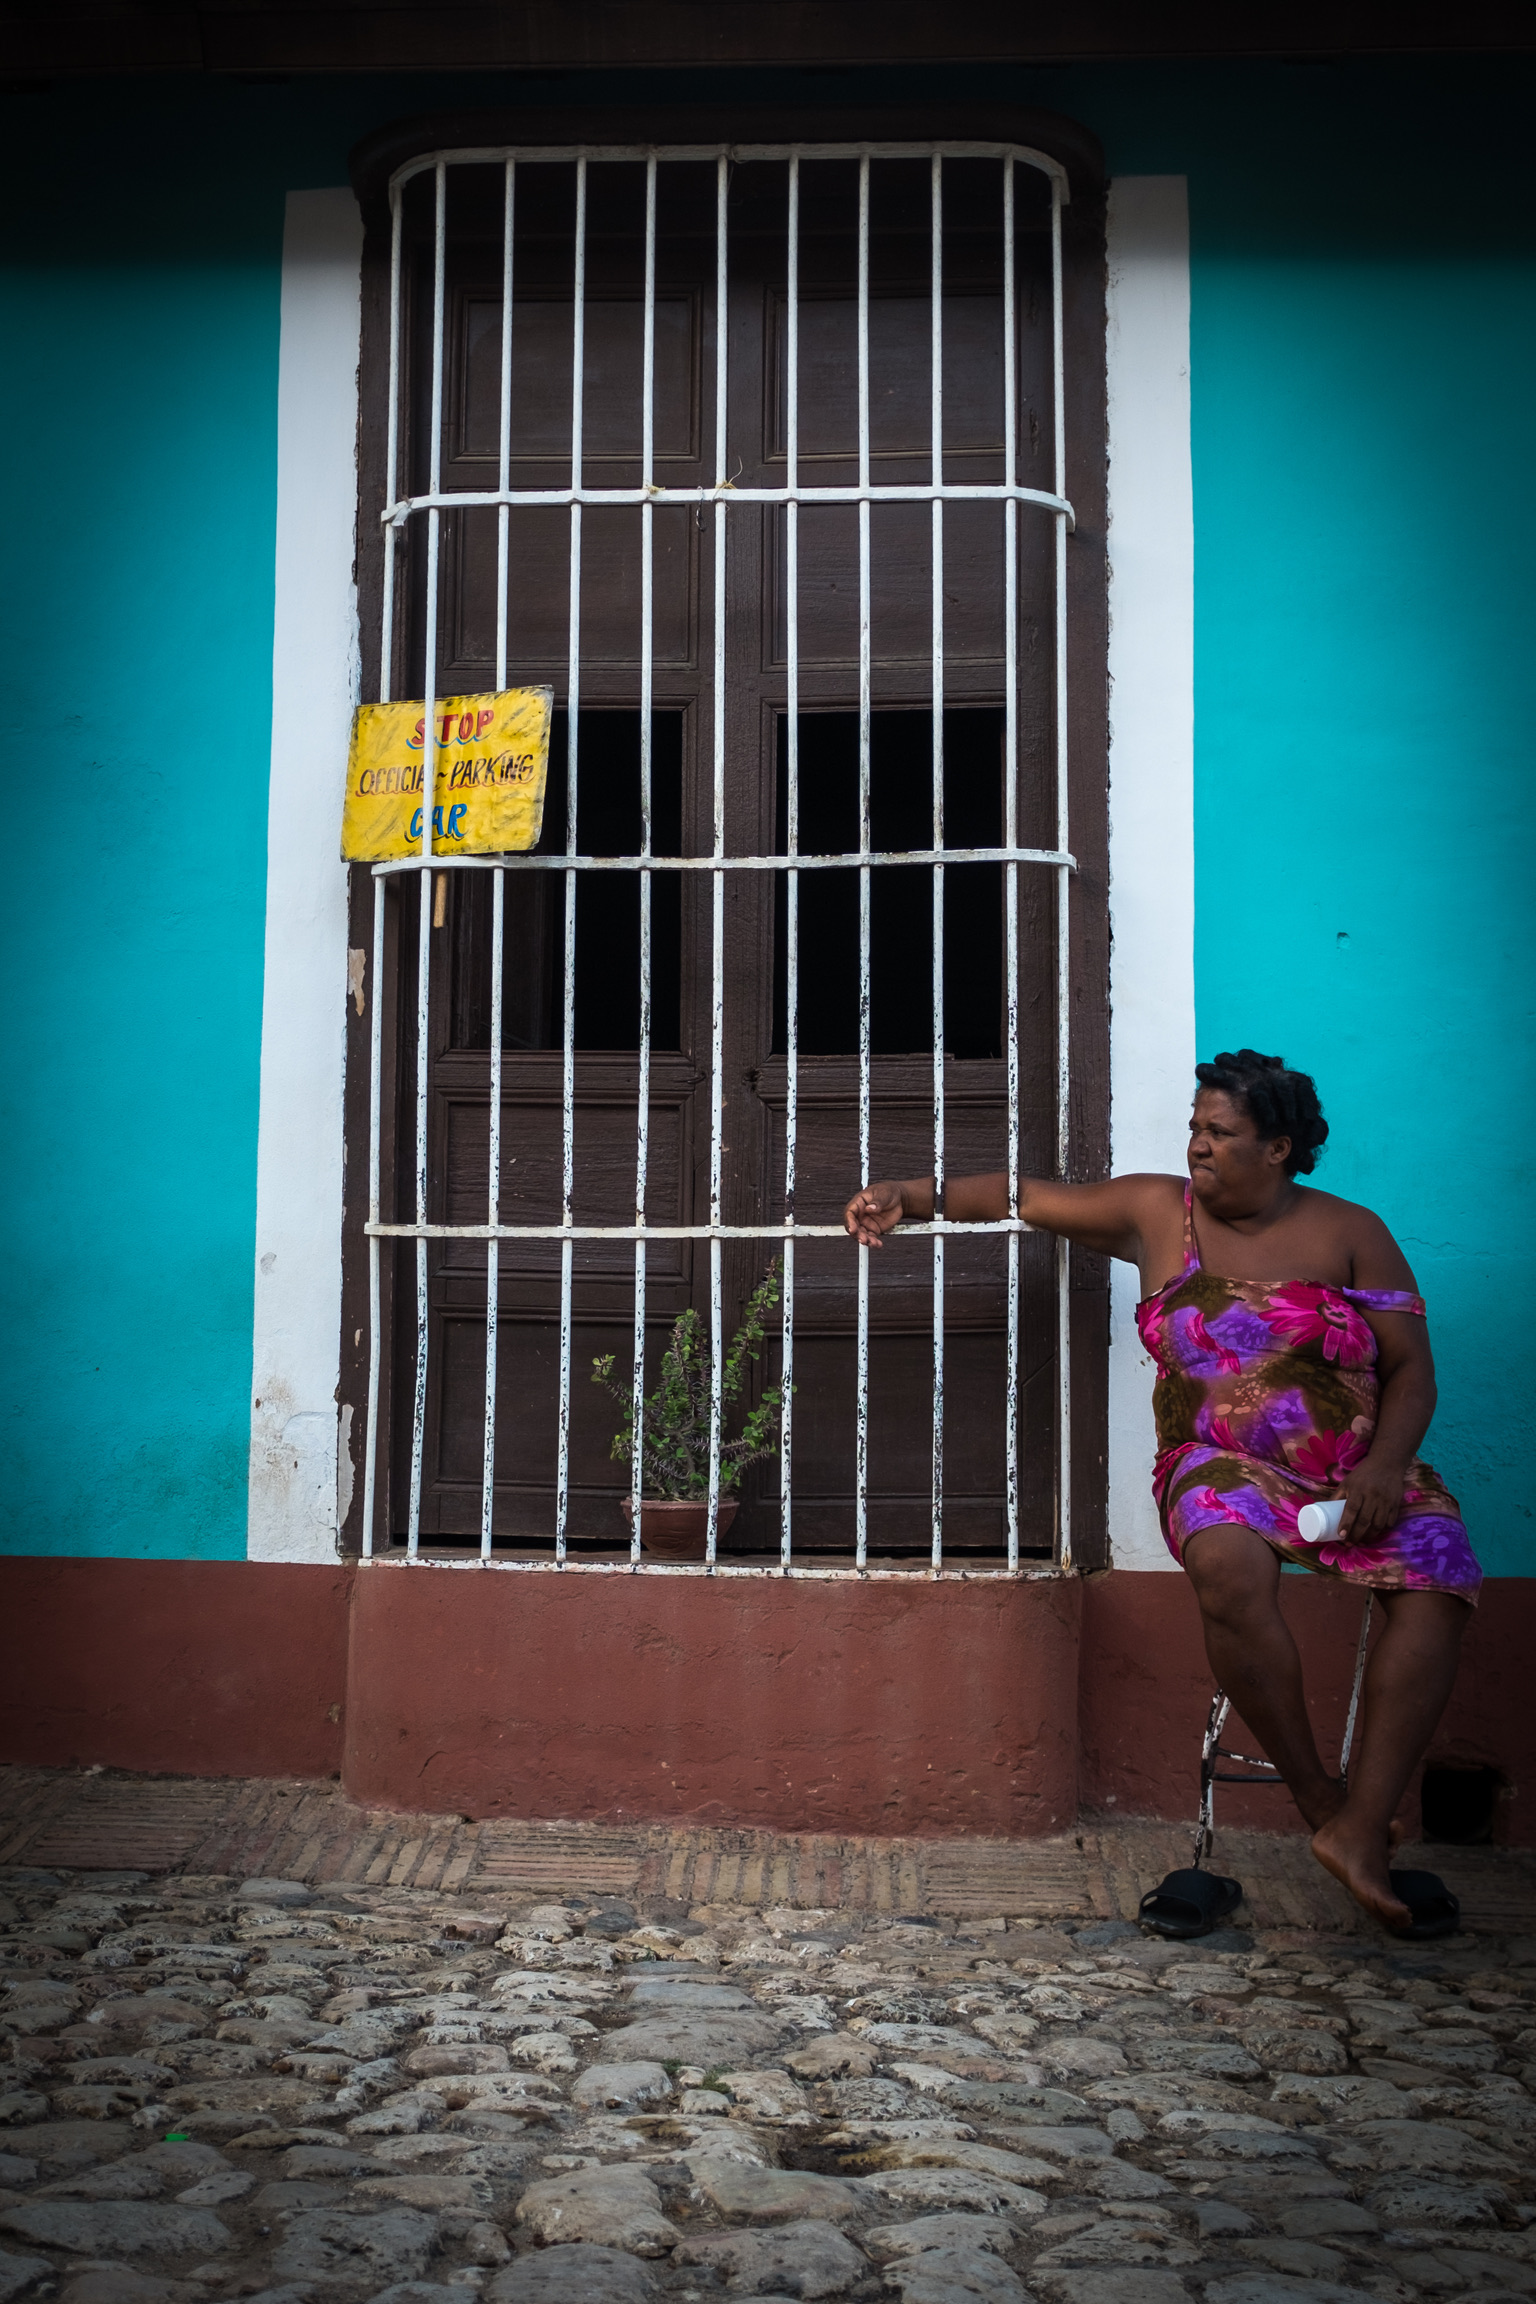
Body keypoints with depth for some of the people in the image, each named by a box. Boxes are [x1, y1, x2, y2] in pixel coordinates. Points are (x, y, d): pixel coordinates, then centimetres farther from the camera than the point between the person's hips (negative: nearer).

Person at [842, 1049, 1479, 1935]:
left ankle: (1361, 1829, -25)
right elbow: (1032, 1197, 10)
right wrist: (913, 1195, -1)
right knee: (1229, 1566, -36)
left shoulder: (1351, 1232, 5)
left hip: (1360, 1473, 1)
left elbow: (1412, 1368, 3)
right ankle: (1317, 1795, -19)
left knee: (1436, 1589, -28)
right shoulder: (1161, 1212, 7)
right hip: (1225, 1464, -1)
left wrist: (1384, 1465, -14)